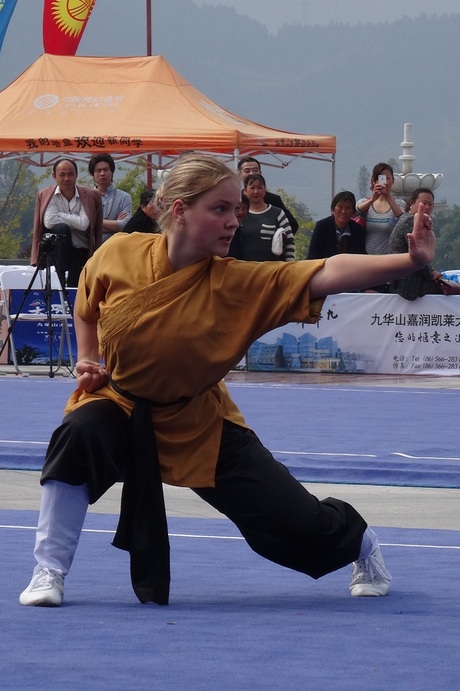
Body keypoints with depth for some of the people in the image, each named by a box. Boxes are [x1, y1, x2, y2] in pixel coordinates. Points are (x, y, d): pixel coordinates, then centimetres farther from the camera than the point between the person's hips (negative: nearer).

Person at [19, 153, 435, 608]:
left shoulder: (237, 283, -22)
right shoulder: (118, 255, -18)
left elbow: (328, 274, -34)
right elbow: (85, 304, 7)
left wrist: (411, 261, -45)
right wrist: (88, 360, -3)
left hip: (199, 422, 0)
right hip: (120, 404, 0)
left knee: (295, 525, -4)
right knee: (79, 435, -36)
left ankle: (360, 541, 35)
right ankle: (49, 573, -19)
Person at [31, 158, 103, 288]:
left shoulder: (91, 196, 0)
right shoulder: (44, 195, 1)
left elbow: (84, 224, -13)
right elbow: (49, 221, -15)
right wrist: (73, 220, -11)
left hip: (81, 253, 0)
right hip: (57, 251, 0)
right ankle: (61, 281, -29)